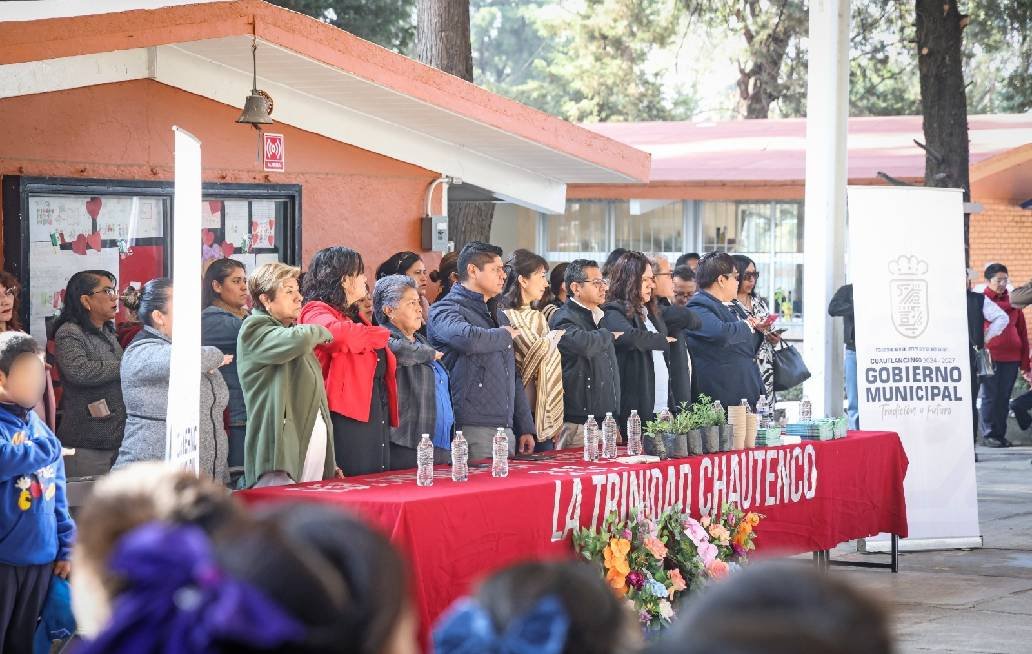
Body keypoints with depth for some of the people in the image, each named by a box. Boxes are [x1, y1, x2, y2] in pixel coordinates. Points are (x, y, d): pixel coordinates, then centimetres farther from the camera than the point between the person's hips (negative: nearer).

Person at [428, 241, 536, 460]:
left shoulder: (495, 314, 24)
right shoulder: (445, 310, -5)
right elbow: (468, 339, -29)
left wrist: (526, 428, 20)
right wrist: (504, 335, -7)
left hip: (506, 431, 8)